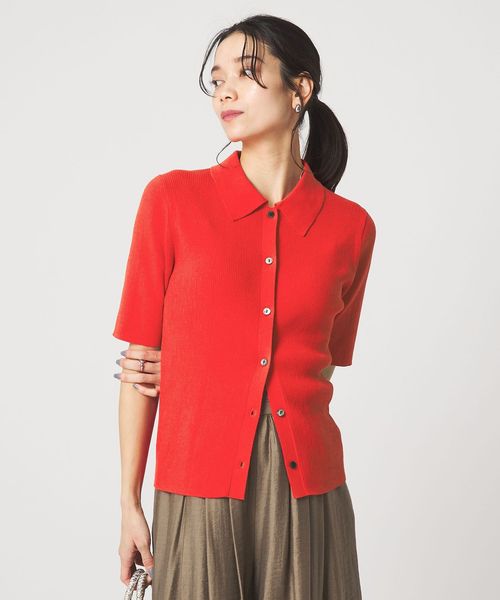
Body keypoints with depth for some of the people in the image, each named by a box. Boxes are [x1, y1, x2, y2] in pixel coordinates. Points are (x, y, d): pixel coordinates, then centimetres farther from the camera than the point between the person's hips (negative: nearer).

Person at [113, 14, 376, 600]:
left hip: (309, 486, 2)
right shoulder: (172, 198, -2)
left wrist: (203, 374, -3)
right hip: (198, 488, -1)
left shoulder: (351, 227, 2)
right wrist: (129, 503, -2)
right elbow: (140, 362, 0)